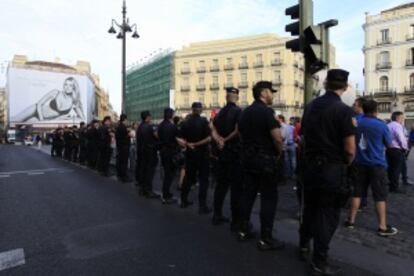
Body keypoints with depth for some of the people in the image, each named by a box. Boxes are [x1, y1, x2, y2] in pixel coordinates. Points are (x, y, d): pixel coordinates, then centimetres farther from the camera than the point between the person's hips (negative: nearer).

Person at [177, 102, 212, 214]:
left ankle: (184, 201, 27)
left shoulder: (185, 122, 2)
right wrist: (197, 144, -10)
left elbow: (180, 139, -1)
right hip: (202, 154, -5)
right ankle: (202, 206, -1)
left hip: (190, 154, 5)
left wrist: (189, 144, -1)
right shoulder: (203, 121, -10)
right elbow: (209, 138, -18)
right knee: (203, 179, 1)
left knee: (188, 177, 17)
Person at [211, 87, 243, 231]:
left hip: (222, 153, 7)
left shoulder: (220, 113, 11)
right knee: (236, 187, -2)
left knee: (221, 184, 14)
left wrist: (219, 140, -8)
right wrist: (226, 140, -6)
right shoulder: (238, 111, -11)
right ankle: (236, 220, 2)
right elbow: (237, 130, -21)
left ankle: (217, 215, 22)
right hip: (235, 153, -7)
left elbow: (213, 130, 7)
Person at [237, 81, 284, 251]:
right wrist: (279, 153, -3)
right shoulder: (266, 111, -14)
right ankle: (265, 239, 4)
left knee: (248, 194, 14)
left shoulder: (245, 112, 11)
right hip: (265, 159, -8)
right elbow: (277, 138, -20)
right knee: (269, 198, 0)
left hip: (248, 159, 8)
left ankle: (244, 231, 23)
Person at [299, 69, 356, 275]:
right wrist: (345, 163, 3)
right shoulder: (343, 110, -15)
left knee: (310, 207, 21)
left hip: (310, 166, 6)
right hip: (333, 169, -6)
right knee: (327, 213, 6)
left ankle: (304, 246, 36)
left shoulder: (310, 106, 4)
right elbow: (350, 150, -17)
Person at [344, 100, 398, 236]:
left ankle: (351, 220, 16)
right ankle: (383, 227, 7)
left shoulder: (356, 124, 0)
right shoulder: (381, 125, -10)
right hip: (377, 164, -4)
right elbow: (389, 144, 4)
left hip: (360, 163, 4)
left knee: (357, 193, 11)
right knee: (380, 196, 2)